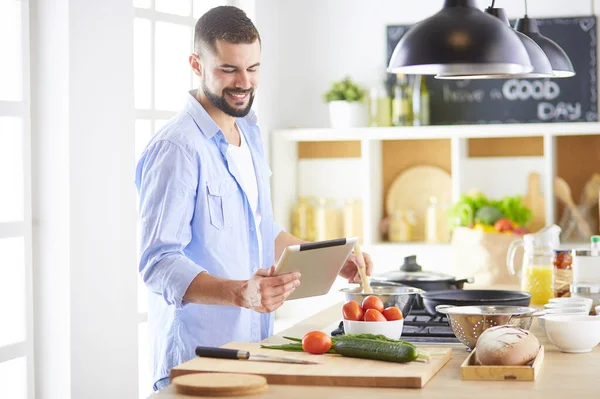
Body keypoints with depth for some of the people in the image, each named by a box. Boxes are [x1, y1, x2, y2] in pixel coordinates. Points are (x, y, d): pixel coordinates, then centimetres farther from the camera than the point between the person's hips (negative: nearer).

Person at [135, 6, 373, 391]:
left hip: (254, 353, 8)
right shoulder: (176, 148, -17)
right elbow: (159, 264, -23)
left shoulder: (250, 133, 12)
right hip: (197, 360, -8)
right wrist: (240, 293, -37)